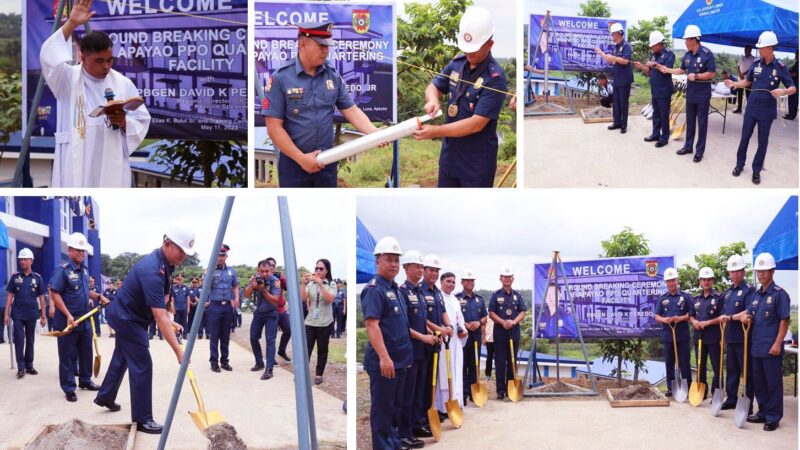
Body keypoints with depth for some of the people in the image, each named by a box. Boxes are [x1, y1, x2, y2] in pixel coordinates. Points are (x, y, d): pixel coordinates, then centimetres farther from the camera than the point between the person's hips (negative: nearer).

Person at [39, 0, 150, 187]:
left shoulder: (123, 84, 7)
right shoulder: (69, 79, 1)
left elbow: (142, 120, 9)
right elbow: (50, 58, -19)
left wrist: (124, 122, -13)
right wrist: (71, 24, -25)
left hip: (111, 166, 2)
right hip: (76, 165, -2)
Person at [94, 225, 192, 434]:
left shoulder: (164, 263, -4)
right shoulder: (152, 271, -34)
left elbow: (160, 300, 12)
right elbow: (159, 317, -38)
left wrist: (169, 322, -2)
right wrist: (178, 350, -39)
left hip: (127, 315, 10)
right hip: (127, 318, -10)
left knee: (122, 358, 26)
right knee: (142, 366, -9)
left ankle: (105, 396, 45)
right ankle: (142, 419, -2)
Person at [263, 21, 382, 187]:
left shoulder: (333, 76, 3)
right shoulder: (280, 78, -11)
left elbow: (351, 110, 4)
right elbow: (274, 127, -13)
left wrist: (375, 134, -14)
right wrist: (301, 158, -17)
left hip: (327, 161, 4)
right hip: (293, 162, -4)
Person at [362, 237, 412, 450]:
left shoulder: (393, 288, 13)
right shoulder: (374, 289, -16)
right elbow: (372, 324, -25)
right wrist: (384, 357, -31)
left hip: (399, 358, 9)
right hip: (383, 360, -9)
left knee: (395, 405, 18)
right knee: (382, 407, -1)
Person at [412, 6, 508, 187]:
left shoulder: (495, 78, -21)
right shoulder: (457, 63, 0)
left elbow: (477, 123, -24)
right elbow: (433, 87, 12)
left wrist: (435, 132, -23)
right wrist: (433, 100, -13)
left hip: (477, 161, -7)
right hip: (449, 153, 7)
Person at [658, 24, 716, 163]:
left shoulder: (707, 54, -18)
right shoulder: (687, 54, 4)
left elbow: (712, 73, -19)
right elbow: (682, 70, 17)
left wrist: (696, 76, -24)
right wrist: (667, 70, 9)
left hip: (702, 94, -7)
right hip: (690, 93, 7)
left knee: (701, 123, 2)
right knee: (690, 121, 15)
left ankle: (699, 151, 9)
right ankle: (688, 146, 26)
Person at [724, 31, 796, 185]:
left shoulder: (780, 67, -12)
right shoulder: (756, 64, -2)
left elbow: (793, 89, -10)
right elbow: (747, 81, 14)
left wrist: (782, 91, -31)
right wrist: (734, 84, -3)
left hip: (767, 110, -3)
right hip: (751, 107, 3)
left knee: (762, 142, 6)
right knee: (745, 137, 10)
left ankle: (757, 170, 18)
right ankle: (740, 164, 26)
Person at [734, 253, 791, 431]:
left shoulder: (779, 294, -9)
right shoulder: (757, 294, 13)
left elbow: (784, 320, -12)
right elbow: (749, 312, 15)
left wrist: (778, 344, -18)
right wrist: (743, 316, -10)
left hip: (771, 348, -8)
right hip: (757, 346, 8)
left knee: (773, 383, -1)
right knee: (759, 382, 15)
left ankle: (773, 418, 6)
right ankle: (763, 413, 26)